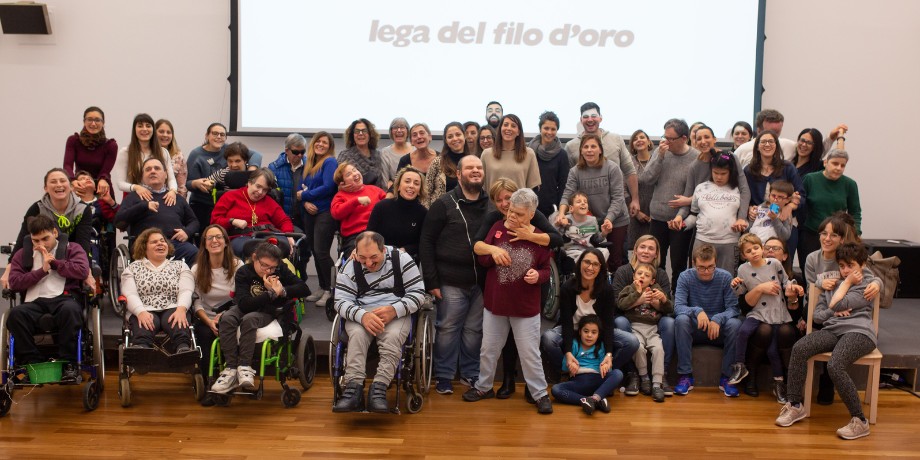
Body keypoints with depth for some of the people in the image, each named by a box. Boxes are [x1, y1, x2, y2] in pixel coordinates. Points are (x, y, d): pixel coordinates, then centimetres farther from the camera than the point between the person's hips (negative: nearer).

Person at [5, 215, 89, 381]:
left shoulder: (71, 248, 16)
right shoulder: (22, 254, 23)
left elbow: (83, 271, -2)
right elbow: (14, 283, 8)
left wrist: (54, 262, 0)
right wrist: (42, 270, -2)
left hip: (64, 298, -2)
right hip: (35, 302, 2)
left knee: (71, 309, -39)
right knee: (16, 313, -33)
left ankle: (69, 363, -25)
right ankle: (32, 362, -20)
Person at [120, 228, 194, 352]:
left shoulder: (180, 266, 23)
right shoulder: (132, 268, 21)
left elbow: (186, 292, 7)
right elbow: (130, 294, 5)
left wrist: (181, 309, -16)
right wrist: (141, 312, -17)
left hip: (173, 310, 1)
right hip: (144, 312, 0)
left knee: (181, 330, -37)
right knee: (143, 333, -38)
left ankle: (184, 350, -67)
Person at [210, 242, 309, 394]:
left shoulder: (281, 270, -8)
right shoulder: (243, 272, -13)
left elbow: (305, 289, -11)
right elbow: (243, 304, -25)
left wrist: (283, 291, -26)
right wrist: (271, 293, -31)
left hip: (268, 312, -1)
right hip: (246, 309, 1)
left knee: (249, 319, -35)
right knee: (226, 318, -31)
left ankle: (244, 368, -35)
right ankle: (231, 369, -33)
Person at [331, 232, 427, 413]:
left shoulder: (401, 259, -5)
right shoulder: (349, 268, -1)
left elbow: (418, 293, -6)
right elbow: (341, 301, -6)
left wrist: (394, 310, -23)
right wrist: (362, 315, -28)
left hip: (397, 314, -1)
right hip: (361, 315, 1)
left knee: (393, 336, -33)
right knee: (357, 333, -32)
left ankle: (379, 389, -35)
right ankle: (353, 387, -36)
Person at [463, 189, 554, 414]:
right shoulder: (497, 228, -3)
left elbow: (546, 270, -2)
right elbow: (482, 259, 1)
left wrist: (537, 275, -23)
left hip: (526, 307, -3)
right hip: (494, 302, 3)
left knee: (530, 353, 5)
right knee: (489, 349, 17)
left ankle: (540, 394, 20)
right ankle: (483, 386, 36)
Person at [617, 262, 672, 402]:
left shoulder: (656, 290, 20)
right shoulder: (629, 289, 14)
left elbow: (670, 309, 16)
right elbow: (621, 303, -7)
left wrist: (664, 299, -5)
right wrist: (638, 294, -8)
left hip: (652, 329, 2)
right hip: (635, 327, -2)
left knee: (658, 349, -25)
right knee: (639, 348, -30)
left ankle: (657, 384, -20)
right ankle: (643, 377, -8)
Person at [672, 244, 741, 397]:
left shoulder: (725, 277, -6)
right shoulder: (685, 277, -7)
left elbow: (733, 308, -14)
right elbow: (678, 306, -18)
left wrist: (718, 319, -33)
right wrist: (697, 311, -37)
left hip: (719, 329, 0)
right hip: (694, 330, 0)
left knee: (735, 324, -30)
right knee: (681, 320, -32)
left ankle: (727, 377, -18)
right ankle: (685, 376, -25)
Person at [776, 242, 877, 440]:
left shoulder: (865, 287, 9)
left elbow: (836, 304, -5)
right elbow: (817, 314, 17)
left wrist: (848, 282, 7)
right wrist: (834, 313, -2)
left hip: (859, 332, -5)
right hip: (832, 330, 5)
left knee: (834, 365, -34)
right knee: (799, 348, -24)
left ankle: (860, 421, -22)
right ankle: (795, 405, -17)